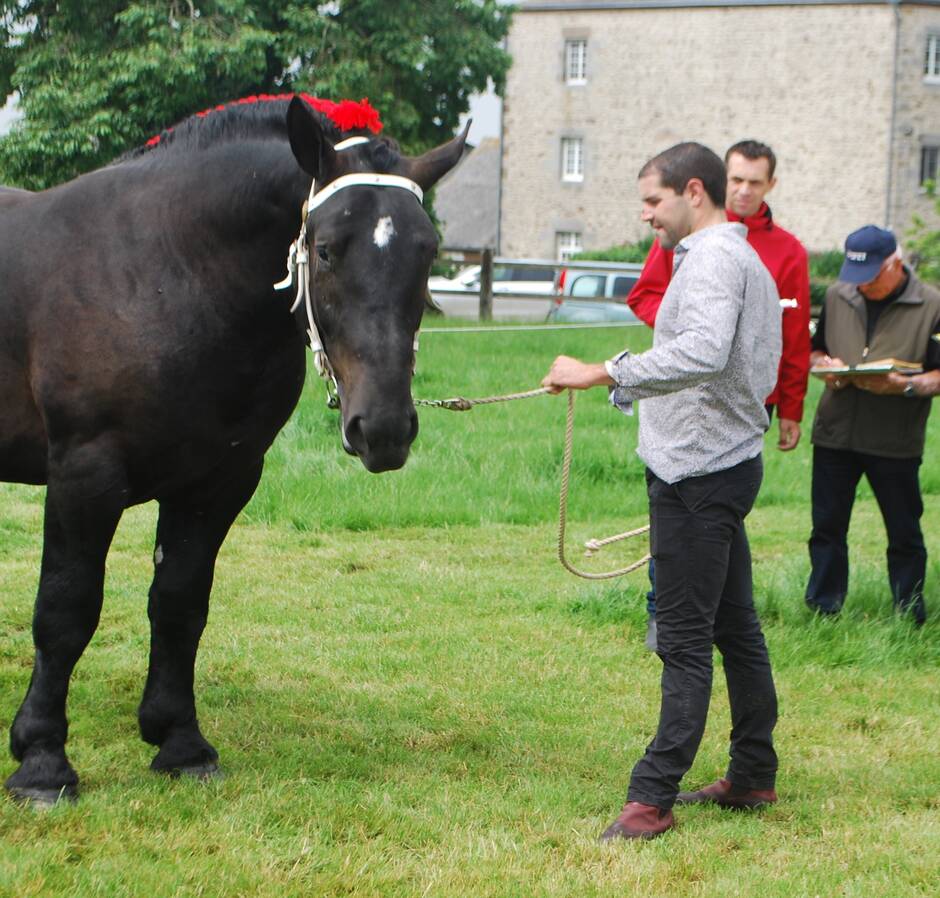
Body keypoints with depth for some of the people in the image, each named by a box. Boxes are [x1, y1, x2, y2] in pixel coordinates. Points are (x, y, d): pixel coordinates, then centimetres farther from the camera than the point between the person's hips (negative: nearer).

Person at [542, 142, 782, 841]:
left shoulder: (713, 259, -15)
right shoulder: (746, 259, 19)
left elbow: (704, 352, -34)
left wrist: (602, 374, -37)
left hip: (699, 470, -11)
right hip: (729, 461, 11)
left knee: (685, 639, -9)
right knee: (736, 628, 14)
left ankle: (654, 796, -8)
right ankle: (754, 776, 22)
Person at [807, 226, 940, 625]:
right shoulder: (837, 296, 8)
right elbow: (815, 349, 20)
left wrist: (905, 385, -22)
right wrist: (826, 365, -3)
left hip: (895, 442, -4)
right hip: (835, 431, 4)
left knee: (904, 533, 5)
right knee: (827, 525, 8)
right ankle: (822, 610, 18)